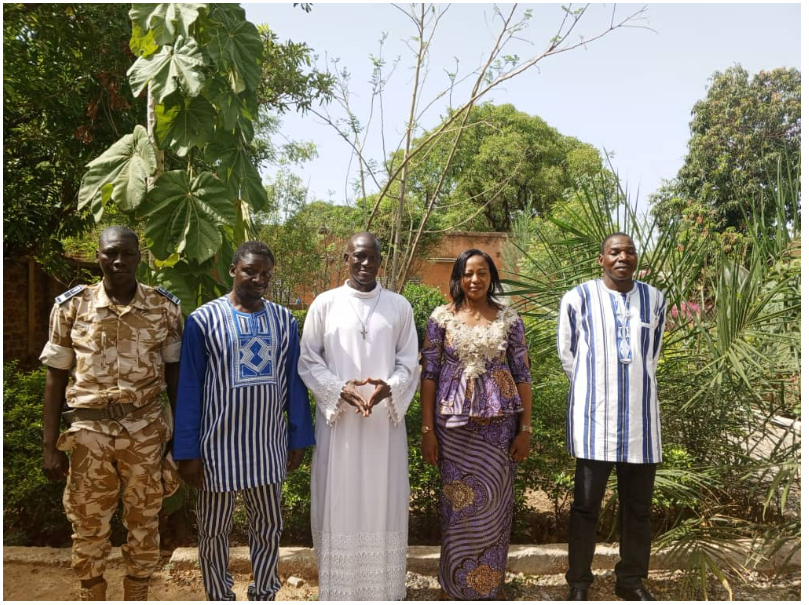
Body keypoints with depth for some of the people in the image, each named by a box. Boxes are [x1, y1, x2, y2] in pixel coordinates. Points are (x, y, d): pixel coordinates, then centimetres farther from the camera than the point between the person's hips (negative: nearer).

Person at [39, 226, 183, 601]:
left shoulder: (165, 307, -3)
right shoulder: (71, 306, -3)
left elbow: (174, 372, 5)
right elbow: (56, 378, 1)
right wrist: (50, 446, -1)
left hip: (146, 430, 0)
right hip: (89, 430, 0)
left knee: (144, 520, 12)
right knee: (88, 524, 11)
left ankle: (137, 594, 32)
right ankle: (91, 595, 33)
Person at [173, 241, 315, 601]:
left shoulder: (284, 321, 2)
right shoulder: (204, 320, -7)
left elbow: (294, 383, 6)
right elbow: (189, 389, -6)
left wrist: (299, 438, 6)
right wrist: (187, 451, -8)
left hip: (268, 445, 3)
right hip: (218, 446, -2)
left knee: (268, 528, 15)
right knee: (214, 532, 12)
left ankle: (264, 596, 33)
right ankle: (220, 598, 32)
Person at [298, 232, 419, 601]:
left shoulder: (399, 306, 5)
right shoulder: (324, 304, 2)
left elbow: (409, 361, 5)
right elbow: (308, 360, 1)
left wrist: (388, 388, -14)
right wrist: (340, 389, -14)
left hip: (385, 421, 1)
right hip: (338, 420, -1)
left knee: (383, 501, 6)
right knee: (339, 501, 5)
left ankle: (383, 587, 19)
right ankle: (338, 588, 19)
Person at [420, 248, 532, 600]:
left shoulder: (509, 318, 3)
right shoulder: (441, 318, 0)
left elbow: (522, 375, 3)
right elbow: (429, 374, -1)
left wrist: (525, 429, -1)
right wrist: (427, 429, -5)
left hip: (499, 423, 1)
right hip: (454, 423, -1)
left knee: (494, 505, 7)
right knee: (459, 505, 6)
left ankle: (489, 588, 25)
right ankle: (455, 587, 24)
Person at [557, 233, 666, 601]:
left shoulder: (655, 300, 8)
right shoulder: (578, 299, -4)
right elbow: (567, 354, 6)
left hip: (640, 417, 3)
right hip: (595, 417, -3)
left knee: (638, 506, 11)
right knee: (586, 505, 4)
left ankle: (631, 581, 27)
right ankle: (579, 582, 17)